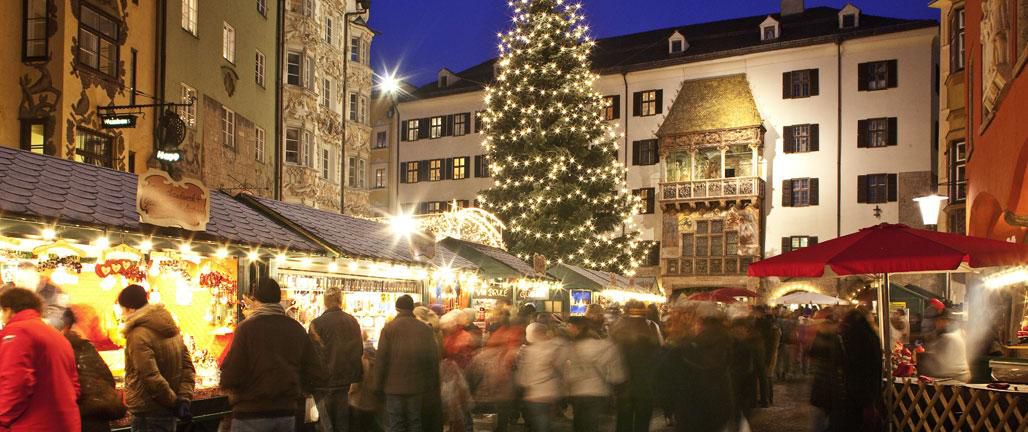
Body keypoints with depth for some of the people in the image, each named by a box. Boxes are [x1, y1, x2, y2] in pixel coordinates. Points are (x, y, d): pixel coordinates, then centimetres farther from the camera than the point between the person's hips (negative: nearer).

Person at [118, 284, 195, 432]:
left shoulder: (138, 335, -16)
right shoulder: (171, 329, 11)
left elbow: (151, 377, -23)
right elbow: (188, 367, 7)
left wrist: (174, 401, -14)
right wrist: (184, 399, -2)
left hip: (148, 414, -8)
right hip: (168, 411, 8)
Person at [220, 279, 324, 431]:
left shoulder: (247, 327, -10)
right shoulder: (297, 329, 3)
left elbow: (230, 378, -15)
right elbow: (316, 374, 2)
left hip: (251, 414, -4)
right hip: (287, 413, 4)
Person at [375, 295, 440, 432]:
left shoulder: (389, 328, -6)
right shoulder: (425, 329, 1)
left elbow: (382, 358, -8)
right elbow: (434, 358, 3)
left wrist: (379, 385, 0)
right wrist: (433, 385, 11)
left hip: (394, 385, -2)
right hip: (417, 385, 3)